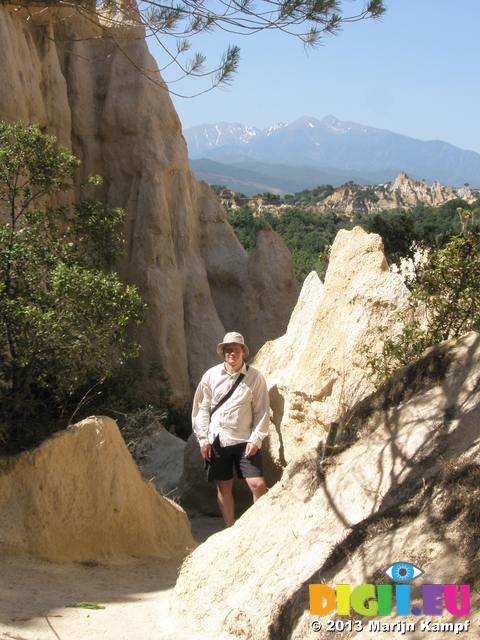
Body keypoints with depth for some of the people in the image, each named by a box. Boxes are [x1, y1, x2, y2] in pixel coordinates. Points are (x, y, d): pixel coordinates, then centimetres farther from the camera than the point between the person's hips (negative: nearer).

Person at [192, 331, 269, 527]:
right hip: (217, 441, 2)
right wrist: (203, 440, 2)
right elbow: (201, 409, 7)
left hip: (244, 441, -1)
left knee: (257, 484, -10)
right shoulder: (211, 375, 2)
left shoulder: (255, 377, -2)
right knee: (224, 486, 7)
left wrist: (255, 439, -6)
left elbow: (262, 411, 2)